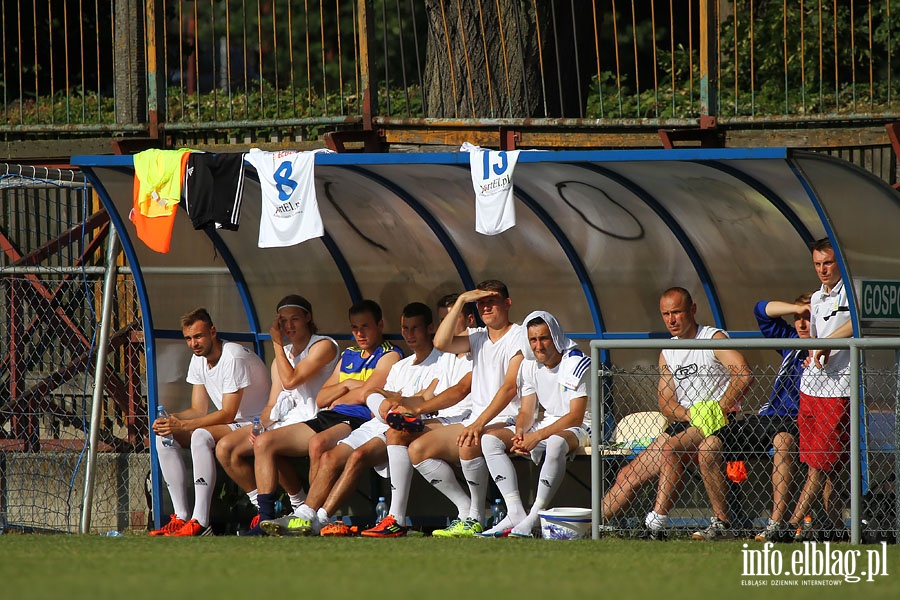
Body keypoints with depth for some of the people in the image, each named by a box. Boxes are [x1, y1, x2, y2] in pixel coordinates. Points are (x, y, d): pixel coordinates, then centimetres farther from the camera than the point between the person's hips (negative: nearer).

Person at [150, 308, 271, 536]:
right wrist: (170, 420, -13)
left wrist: (182, 425, -28)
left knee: (201, 436, -35)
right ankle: (181, 516, -12)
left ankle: (200, 522, -38)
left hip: (254, 424, -9)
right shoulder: (199, 360, 7)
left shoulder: (234, 358, -21)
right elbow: (199, 410, 8)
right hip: (228, 424, 9)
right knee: (164, 437, -7)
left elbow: (227, 414, -23)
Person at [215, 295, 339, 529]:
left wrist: (278, 344, -5)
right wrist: (261, 425, -4)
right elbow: (273, 404, 17)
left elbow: (290, 380, -15)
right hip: (281, 422, 8)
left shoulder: (323, 346, -3)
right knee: (225, 448, -6)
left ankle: (301, 506, -17)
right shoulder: (283, 355, 22)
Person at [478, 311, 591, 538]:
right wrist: (520, 433, -18)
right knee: (490, 439, -11)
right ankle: (515, 513, -22)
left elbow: (575, 417, -20)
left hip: (578, 429, -7)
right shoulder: (529, 366, 5)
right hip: (547, 424, 7)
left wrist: (537, 436, -27)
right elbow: (527, 411, 6)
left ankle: (535, 517, -38)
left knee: (556, 442, -42)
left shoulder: (577, 363, -15)